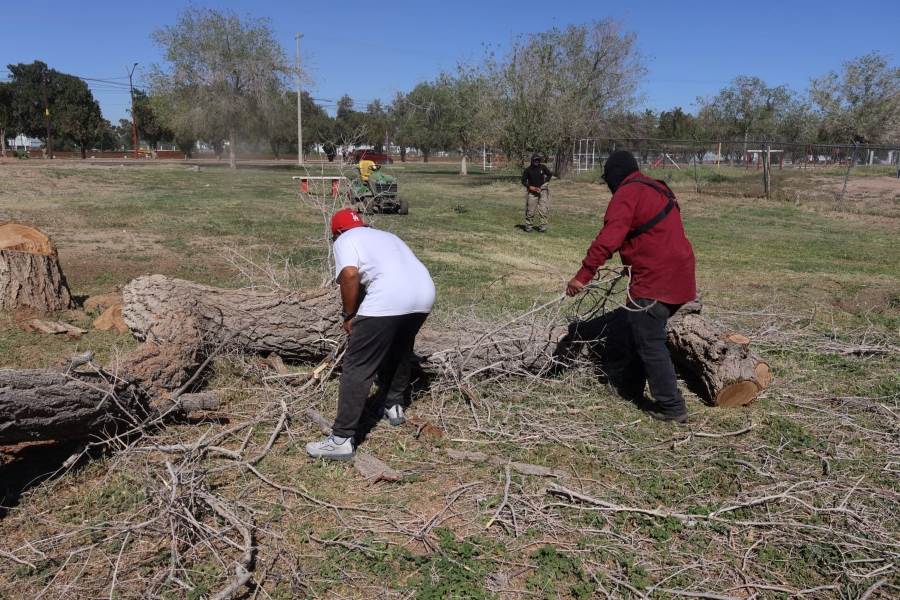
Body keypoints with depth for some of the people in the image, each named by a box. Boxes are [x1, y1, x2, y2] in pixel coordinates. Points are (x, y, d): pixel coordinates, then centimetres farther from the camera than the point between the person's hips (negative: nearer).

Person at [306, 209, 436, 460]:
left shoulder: (345, 240, 13)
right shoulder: (386, 235, 35)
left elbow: (350, 275, -7)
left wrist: (349, 316, 4)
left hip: (389, 300, -7)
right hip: (424, 294, 8)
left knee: (357, 367, 0)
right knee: (401, 350, 31)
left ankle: (342, 439, 1)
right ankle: (395, 406, 44)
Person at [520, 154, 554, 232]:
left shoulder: (543, 167, 0)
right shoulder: (528, 170, -5)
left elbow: (550, 174, 15)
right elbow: (523, 181, 1)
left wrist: (545, 183, 5)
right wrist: (530, 187, -12)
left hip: (542, 190, 1)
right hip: (532, 191, -1)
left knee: (543, 209, -6)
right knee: (530, 209, 0)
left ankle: (543, 226, -2)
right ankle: (529, 226, 13)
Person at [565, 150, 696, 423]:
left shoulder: (627, 193, -9)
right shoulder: (659, 190, 19)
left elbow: (607, 239, -21)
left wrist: (583, 276, -21)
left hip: (654, 281, -10)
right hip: (679, 277, 10)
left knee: (650, 344, -1)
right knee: (638, 333, 21)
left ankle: (671, 407, 5)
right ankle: (627, 384, 34)